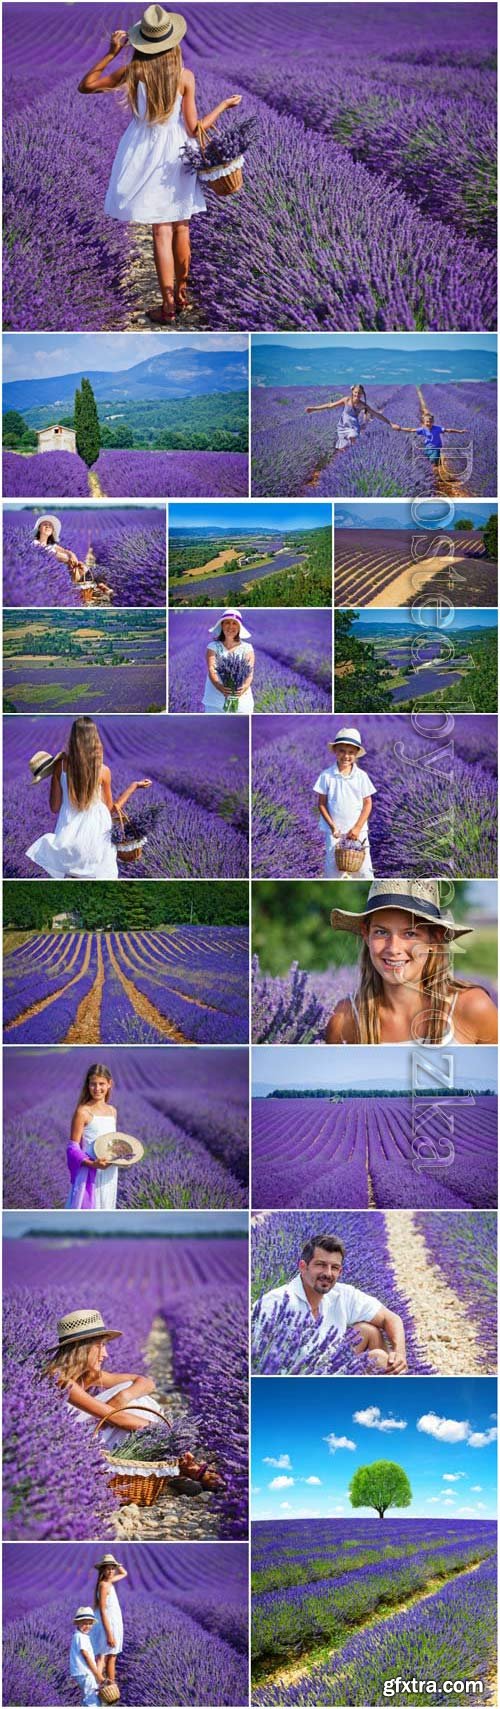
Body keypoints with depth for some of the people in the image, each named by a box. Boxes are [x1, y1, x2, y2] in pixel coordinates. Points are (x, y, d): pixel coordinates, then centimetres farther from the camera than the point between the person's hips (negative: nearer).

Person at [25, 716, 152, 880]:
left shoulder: (60, 766, -8)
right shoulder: (103, 771, -11)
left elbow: (55, 807, -2)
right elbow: (111, 808, 1)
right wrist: (135, 786, 9)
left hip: (68, 838, 1)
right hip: (94, 839, -1)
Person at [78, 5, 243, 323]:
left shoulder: (133, 71, -9)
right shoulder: (185, 76, -10)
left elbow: (85, 86, 0)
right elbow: (194, 129, -7)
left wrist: (111, 53, 1)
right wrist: (224, 105, 5)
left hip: (144, 155, -1)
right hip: (177, 155, 1)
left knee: (162, 231, 0)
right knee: (181, 227, 15)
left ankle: (168, 305, 1)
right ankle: (181, 294, 27)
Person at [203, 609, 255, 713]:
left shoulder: (247, 648, 9)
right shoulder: (213, 647, 8)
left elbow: (250, 673, -6)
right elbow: (211, 670, -7)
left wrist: (244, 687, -29)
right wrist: (219, 686, -29)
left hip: (241, 702, 0)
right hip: (215, 703, 0)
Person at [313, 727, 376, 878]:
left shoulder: (361, 776, -4)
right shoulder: (327, 775, -6)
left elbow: (367, 803, -1)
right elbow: (321, 803, -2)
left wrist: (357, 827, -10)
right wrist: (332, 826, -11)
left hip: (358, 831, 1)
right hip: (334, 831, 0)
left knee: (364, 868, 5)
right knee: (333, 869, 4)